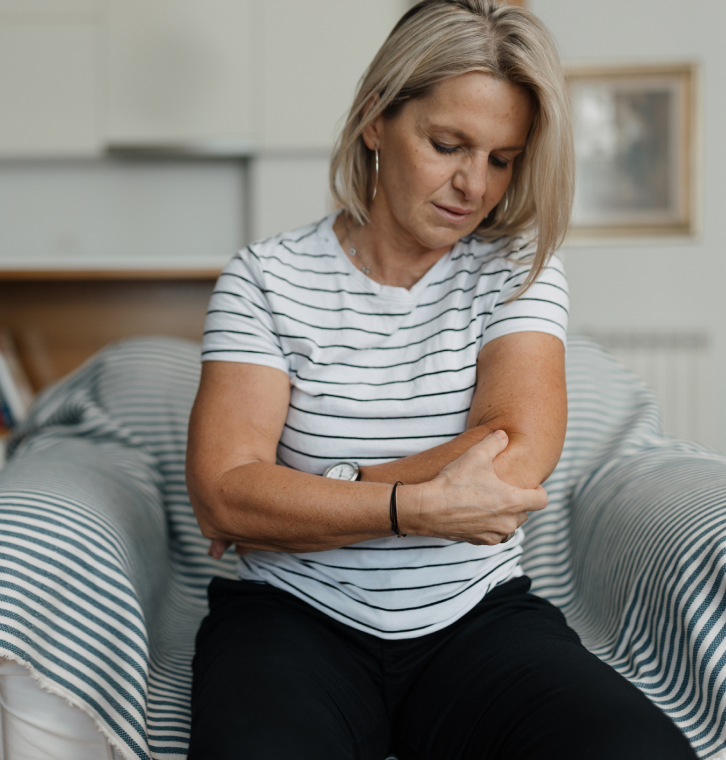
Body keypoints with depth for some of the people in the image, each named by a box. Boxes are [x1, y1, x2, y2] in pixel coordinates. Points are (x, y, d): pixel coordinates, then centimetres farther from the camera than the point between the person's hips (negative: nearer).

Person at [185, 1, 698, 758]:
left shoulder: (519, 271, 4)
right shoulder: (266, 277, 0)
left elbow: (515, 463, -13)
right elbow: (221, 494, -11)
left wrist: (291, 502, -11)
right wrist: (419, 508, -19)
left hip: (478, 617, 3)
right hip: (296, 617, -2)